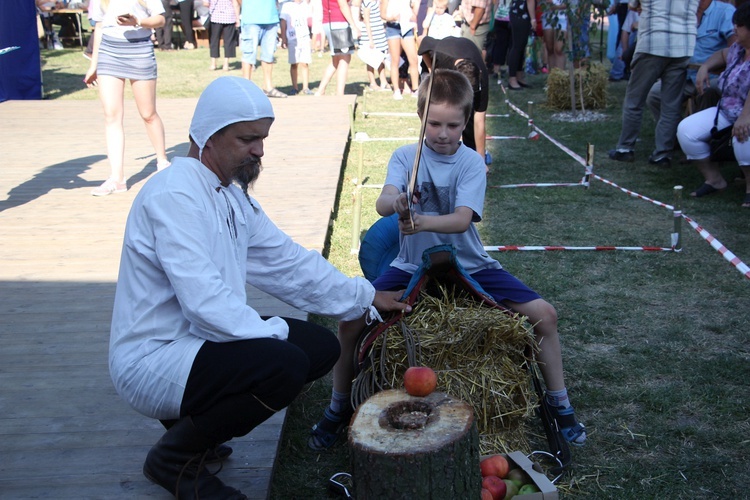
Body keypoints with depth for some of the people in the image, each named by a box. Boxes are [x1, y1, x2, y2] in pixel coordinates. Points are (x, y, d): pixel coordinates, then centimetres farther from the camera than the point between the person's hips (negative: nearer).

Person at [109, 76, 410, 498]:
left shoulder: (232, 195, 11)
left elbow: (288, 261, 15)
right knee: (284, 364, -28)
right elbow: (205, 302, -29)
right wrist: (275, 331, -19)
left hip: (194, 343, 10)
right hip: (152, 361, -10)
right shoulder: (174, 196, -21)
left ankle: (193, 419, 13)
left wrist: (365, 298, 14)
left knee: (321, 347, 3)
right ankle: (176, 456, -3)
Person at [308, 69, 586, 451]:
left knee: (544, 314, -13)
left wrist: (421, 221, -44)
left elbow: (462, 219, -23)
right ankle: (338, 408, 5)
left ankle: (560, 406, 10)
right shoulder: (406, 157, -4)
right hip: (413, 265, 0)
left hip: (470, 265, 0)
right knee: (352, 317, -19)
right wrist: (396, 203, -49)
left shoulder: (472, 163, -7)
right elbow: (383, 202, -23)